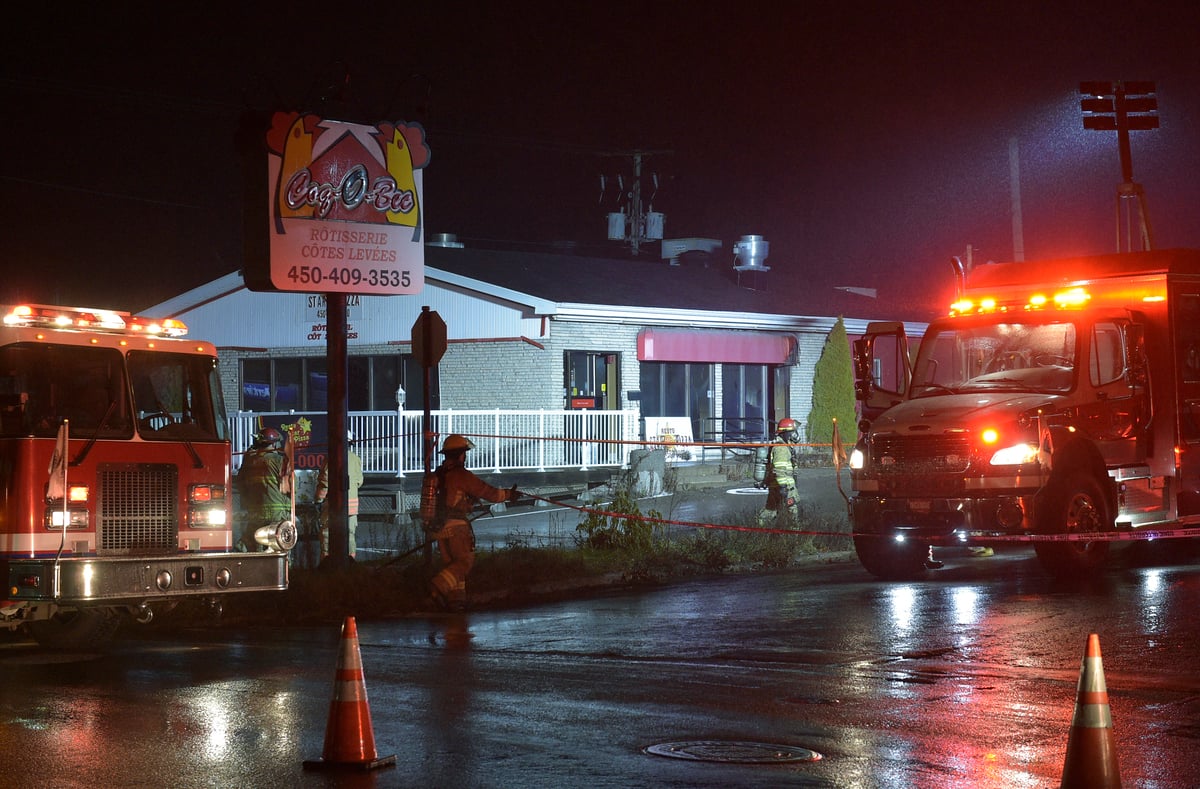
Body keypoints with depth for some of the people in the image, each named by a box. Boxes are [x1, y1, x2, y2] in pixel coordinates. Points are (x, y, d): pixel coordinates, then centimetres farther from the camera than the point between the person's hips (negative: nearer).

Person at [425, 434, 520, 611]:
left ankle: (455, 599, 11)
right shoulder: (462, 475, -11)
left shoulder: (437, 475, 11)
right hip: (455, 526, -8)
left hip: (439, 527, 8)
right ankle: (439, 587, -18)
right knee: (465, 561, -3)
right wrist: (508, 495, 7)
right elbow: (487, 492, -6)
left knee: (451, 564, 14)